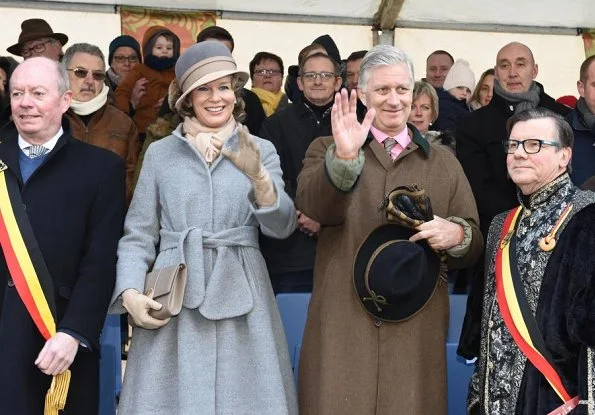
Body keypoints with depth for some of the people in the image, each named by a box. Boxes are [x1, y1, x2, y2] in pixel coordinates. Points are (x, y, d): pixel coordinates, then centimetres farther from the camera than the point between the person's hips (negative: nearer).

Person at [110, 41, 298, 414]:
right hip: (173, 299, 0)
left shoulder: (261, 151, 7)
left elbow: (282, 226, -5)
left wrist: (258, 177, -23)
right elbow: (138, 235, 8)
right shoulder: (160, 153, 8)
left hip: (239, 298, 0)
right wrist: (129, 293, -8)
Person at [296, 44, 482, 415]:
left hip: (416, 328, 2)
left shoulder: (444, 163, 14)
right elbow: (312, 204, -14)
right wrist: (344, 157, -32)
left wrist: (456, 235, -12)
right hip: (343, 327, -1)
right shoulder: (327, 150, 8)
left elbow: (474, 246, 12)